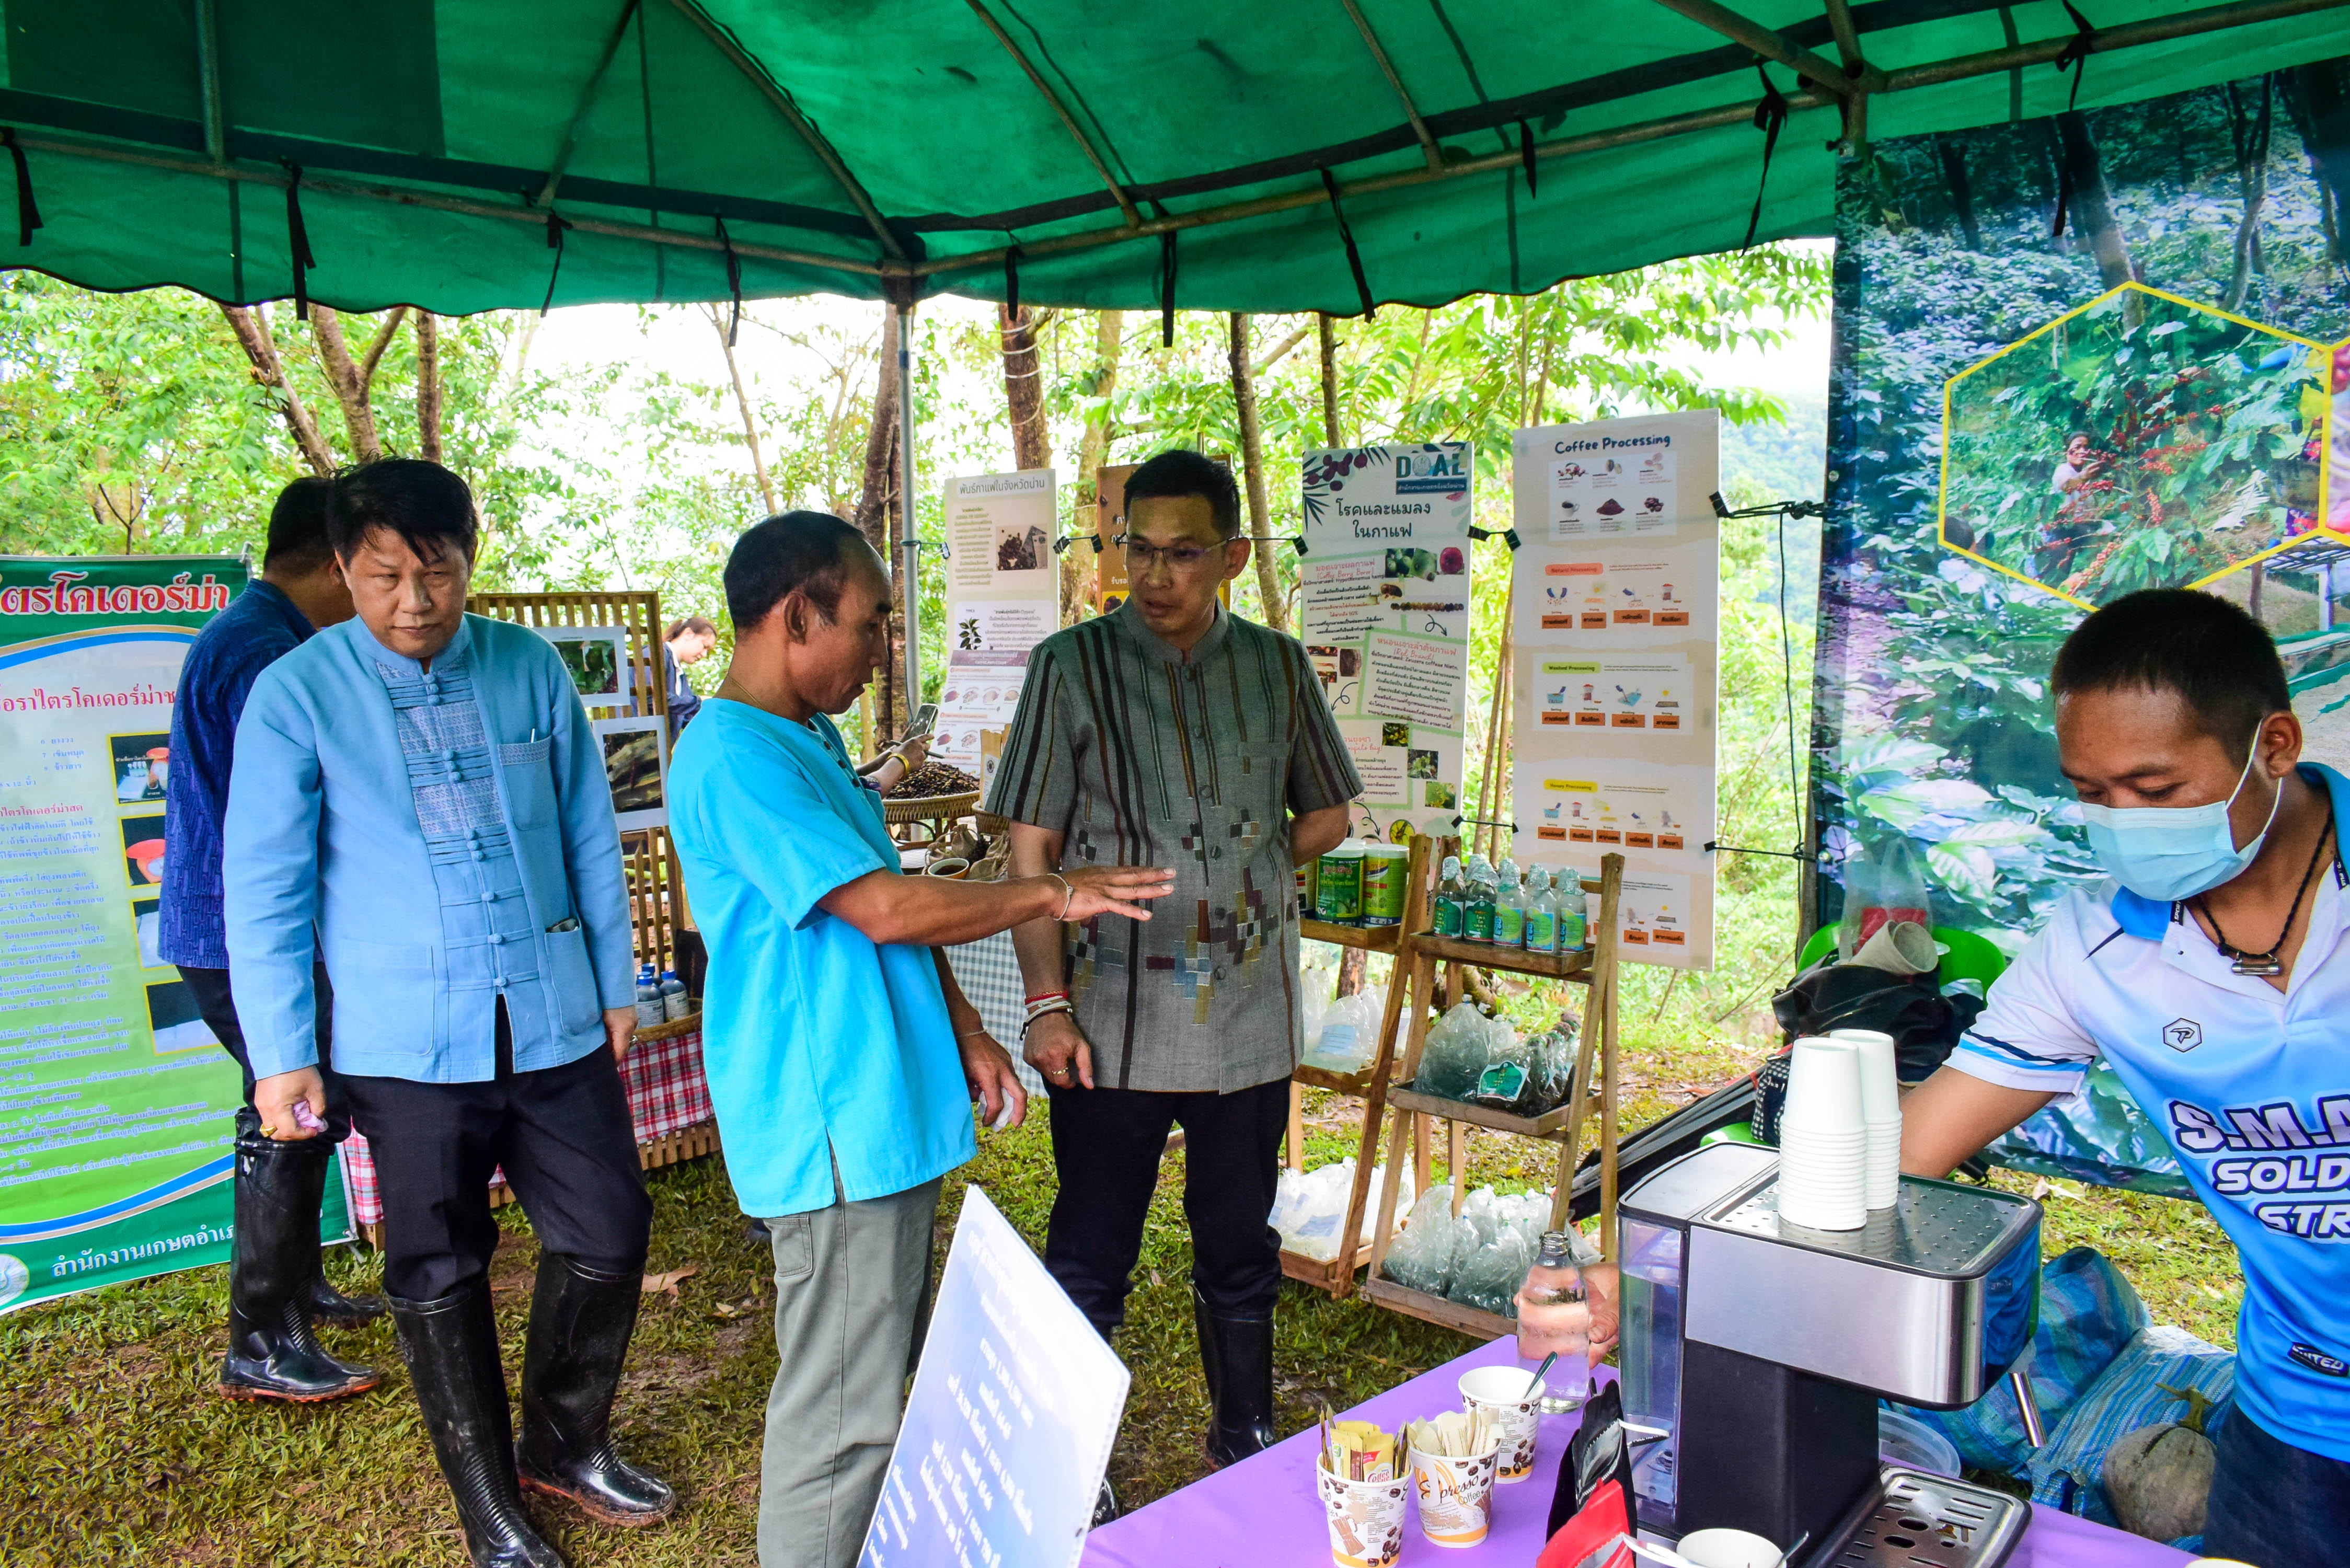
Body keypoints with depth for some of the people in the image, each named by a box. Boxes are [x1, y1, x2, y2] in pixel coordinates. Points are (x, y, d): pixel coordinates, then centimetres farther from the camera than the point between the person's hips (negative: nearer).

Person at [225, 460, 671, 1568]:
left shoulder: (531, 668, 0)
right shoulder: (296, 696, -6)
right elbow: (267, 887, -2)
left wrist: (614, 983, 10)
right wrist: (280, 1053, -3)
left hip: (555, 1021, 3)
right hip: (407, 1042, -2)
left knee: (609, 1236, 8)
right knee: (441, 1276, 10)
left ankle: (566, 1443, 35)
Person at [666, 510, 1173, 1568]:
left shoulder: (811, 737, 13)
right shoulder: (733, 759, -20)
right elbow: (888, 906, -24)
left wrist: (965, 1034, 14)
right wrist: (1053, 895, -13)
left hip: (885, 1111, 11)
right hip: (832, 1132, -10)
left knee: (885, 1374, 23)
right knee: (843, 1415, 0)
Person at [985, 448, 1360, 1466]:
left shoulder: (1276, 666, 4)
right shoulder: (1071, 666, -4)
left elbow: (1326, 817, 16)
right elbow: (1030, 851, -5)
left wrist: (1237, 880, 2)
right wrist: (1047, 1004, -11)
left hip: (1248, 1018, 3)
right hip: (1112, 1023, -3)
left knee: (1240, 1253, 18)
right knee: (1089, 1266, 7)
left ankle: (1246, 1449, 37)